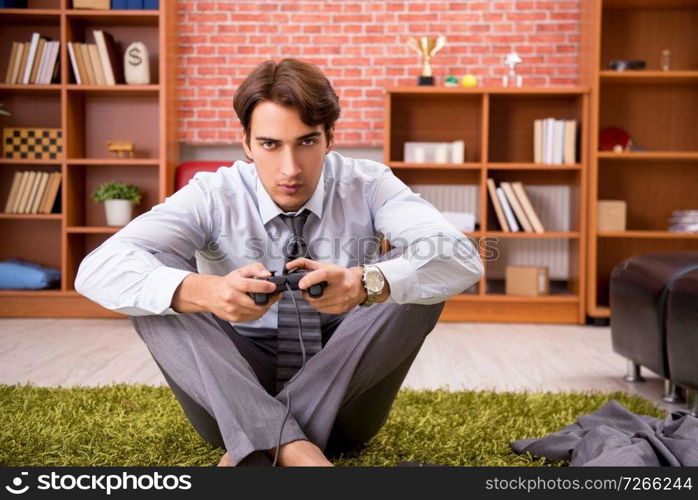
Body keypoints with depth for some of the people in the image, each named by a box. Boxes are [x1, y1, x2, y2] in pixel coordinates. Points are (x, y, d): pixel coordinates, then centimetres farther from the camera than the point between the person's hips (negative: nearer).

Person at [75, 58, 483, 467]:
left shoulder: (367, 185, -8)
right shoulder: (213, 196, -10)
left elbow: (463, 259, -23)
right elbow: (98, 269, -23)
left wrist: (365, 283, -43)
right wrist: (205, 292, -42)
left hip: (344, 400, 1)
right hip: (235, 399, 0)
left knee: (415, 278, -22)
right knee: (159, 288, -21)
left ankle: (257, 449, -25)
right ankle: (292, 449, -34)